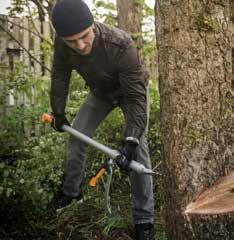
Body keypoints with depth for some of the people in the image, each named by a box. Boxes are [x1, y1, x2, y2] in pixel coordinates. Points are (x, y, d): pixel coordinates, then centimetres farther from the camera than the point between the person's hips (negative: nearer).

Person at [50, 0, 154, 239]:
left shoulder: (121, 45, -42)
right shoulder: (62, 43, -27)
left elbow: (136, 96, -38)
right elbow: (59, 76, -7)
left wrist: (130, 139, -46)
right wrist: (58, 113, 2)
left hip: (131, 90, -5)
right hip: (100, 92, 5)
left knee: (138, 145, -18)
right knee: (75, 137, 3)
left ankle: (144, 219, -10)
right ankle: (72, 191, 26)